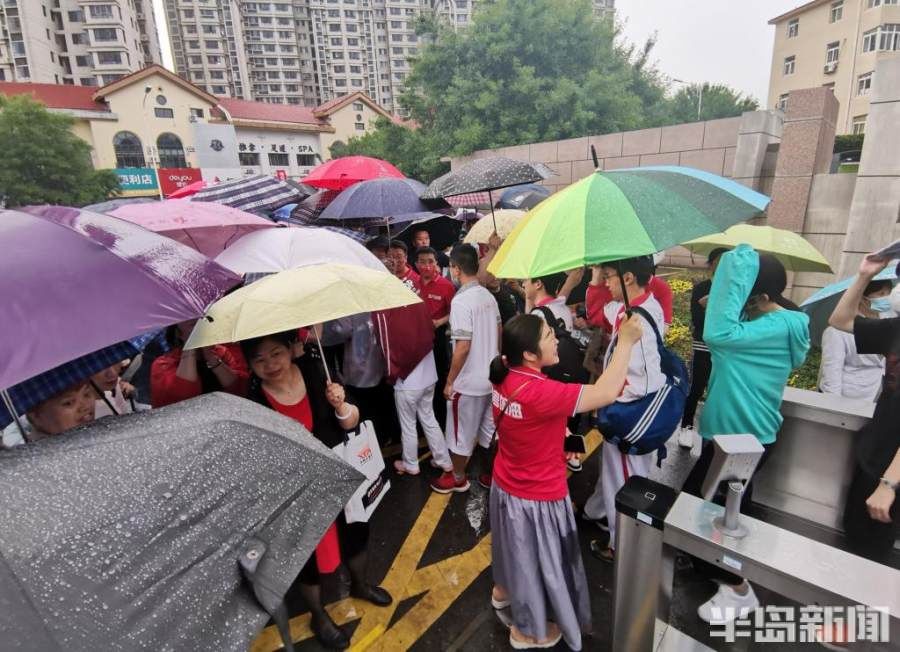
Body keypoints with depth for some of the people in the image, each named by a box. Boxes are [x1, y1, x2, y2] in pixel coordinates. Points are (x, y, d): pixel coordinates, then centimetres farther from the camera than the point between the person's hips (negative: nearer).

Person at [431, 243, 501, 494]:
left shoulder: (461, 300, -20)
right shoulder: (488, 296, 3)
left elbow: (462, 347, -22)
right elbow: (498, 335, 10)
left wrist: (449, 381, -12)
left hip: (468, 382, -7)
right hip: (491, 377, 7)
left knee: (462, 433, 12)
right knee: (490, 430, 19)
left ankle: (458, 478, 29)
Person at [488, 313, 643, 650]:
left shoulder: (505, 377, -13)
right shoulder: (539, 393, -37)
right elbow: (605, 394, -34)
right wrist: (626, 341, -27)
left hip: (506, 484, 8)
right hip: (536, 498, -8)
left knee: (515, 545, 34)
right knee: (535, 558, 19)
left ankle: (504, 589, 63)